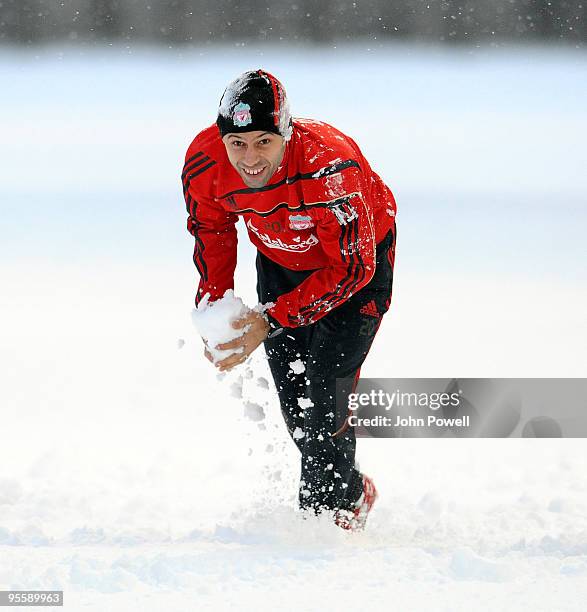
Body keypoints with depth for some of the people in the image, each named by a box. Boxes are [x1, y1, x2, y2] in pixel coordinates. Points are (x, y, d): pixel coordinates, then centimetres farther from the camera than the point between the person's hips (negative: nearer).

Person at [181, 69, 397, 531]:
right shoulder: (204, 163, -26)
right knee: (293, 404, 4)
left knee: (322, 400, -13)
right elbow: (212, 228, -2)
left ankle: (333, 508, 10)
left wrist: (271, 320, -32)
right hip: (279, 262, 5)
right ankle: (352, 491, 28)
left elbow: (351, 268, -31)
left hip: (359, 258, -5)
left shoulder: (328, 165, -41)